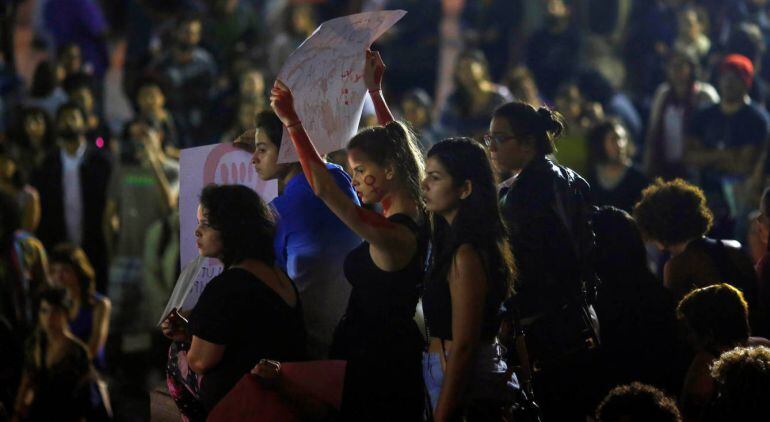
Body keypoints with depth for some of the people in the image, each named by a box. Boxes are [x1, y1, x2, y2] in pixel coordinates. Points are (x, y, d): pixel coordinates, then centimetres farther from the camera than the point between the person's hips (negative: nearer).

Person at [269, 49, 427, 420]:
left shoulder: (391, 235, -25)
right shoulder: (416, 215, 1)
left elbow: (323, 188, -30)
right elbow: (393, 145, 17)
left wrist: (292, 123, -29)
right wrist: (374, 89, 25)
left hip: (368, 358, -9)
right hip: (399, 350, 9)